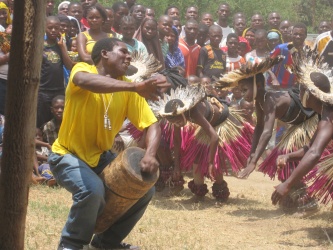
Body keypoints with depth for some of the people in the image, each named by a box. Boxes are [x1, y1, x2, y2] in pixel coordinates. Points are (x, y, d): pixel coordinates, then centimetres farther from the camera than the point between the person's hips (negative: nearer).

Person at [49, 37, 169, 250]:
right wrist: (136, 87, -54)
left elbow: (152, 125, -8)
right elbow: (86, 81, -44)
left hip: (100, 156, 6)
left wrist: (150, 155, -31)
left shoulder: (128, 90, -3)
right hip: (68, 154, -6)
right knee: (93, 190, -32)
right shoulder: (83, 69, -18)